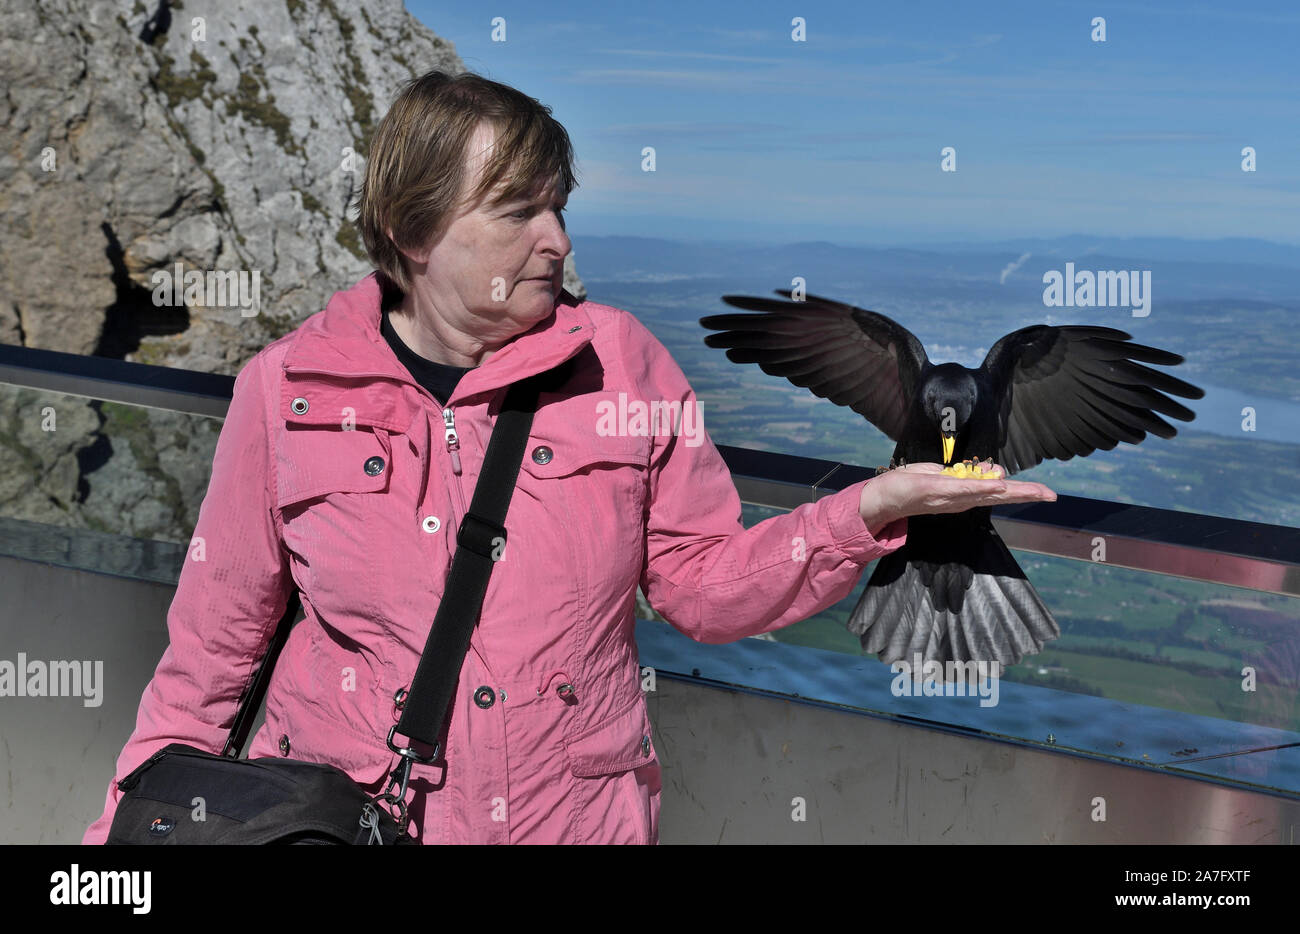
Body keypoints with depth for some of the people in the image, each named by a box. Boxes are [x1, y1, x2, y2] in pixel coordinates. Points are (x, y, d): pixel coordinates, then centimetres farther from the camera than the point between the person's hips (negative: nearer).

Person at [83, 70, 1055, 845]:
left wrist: (870, 511, -13)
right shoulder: (286, 389, -5)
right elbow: (210, 651, 3)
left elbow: (704, 581, -1)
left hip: (581, 816, 1)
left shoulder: (617, 358, -3)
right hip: (336, 819, 0)